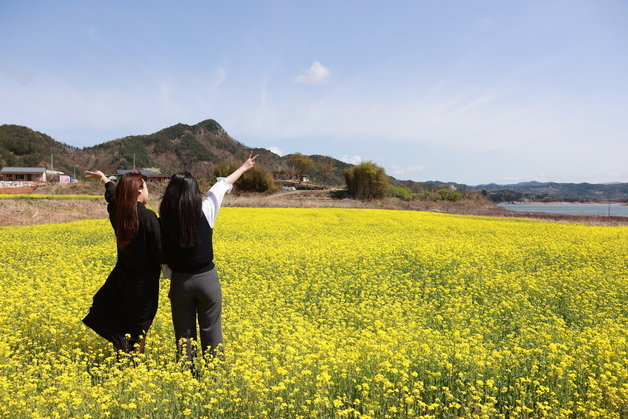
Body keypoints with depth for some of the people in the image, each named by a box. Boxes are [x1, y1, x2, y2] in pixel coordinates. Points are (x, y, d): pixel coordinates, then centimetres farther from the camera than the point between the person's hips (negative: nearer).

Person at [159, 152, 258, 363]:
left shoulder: (164, 220, -6)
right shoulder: (205, 212, -10)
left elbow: (162, 255, -1)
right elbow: (222, 185, 5)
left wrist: (170, 282, 12)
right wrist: (243, 167, 19)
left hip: (180, 281, 1)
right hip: (207, 279, -1)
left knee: (183, 334, 14)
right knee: (212, 332, 11)